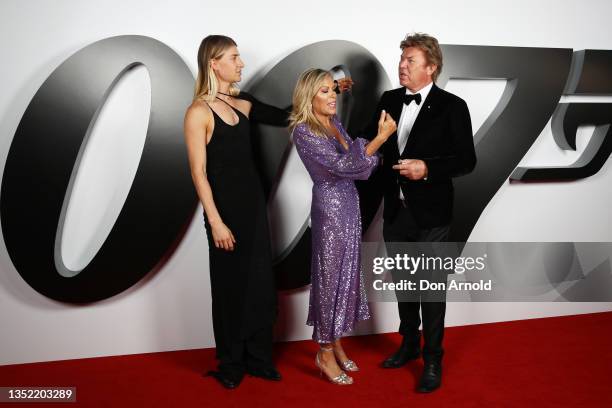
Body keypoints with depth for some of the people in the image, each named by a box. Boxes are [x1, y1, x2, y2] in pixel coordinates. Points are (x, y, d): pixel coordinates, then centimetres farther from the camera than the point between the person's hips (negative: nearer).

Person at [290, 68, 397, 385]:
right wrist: (381, 137, -24)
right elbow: (343, 165, -24)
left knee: (347, 273, 15)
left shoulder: (334, 122, 8)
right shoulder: (304, 131, -17)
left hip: (349, 203, 8)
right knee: (331, 277, 2)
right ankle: (325, 354, 18)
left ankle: (336, 343, 31)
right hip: (330, 207, -8)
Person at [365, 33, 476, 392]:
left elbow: (466, 160, -11)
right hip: (396, 211, 5)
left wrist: (427, 168, -24)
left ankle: (433, 360, 22)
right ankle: (409, 344, 38)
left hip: (430, 214, -5)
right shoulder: (389, 100, 6)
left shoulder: (452, 106, -9)